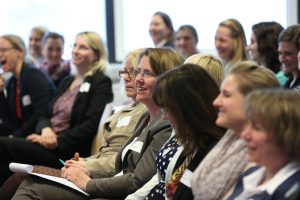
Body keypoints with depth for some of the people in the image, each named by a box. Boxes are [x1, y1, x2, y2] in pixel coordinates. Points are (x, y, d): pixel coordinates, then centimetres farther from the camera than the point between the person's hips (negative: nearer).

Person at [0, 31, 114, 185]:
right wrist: (45, 129, -5)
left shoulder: (101, 83, -1)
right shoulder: (67, 81, 23)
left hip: (67, 153, -7)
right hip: (48, 140, 7)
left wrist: (57, 141, -18)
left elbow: (91, 125, -12)